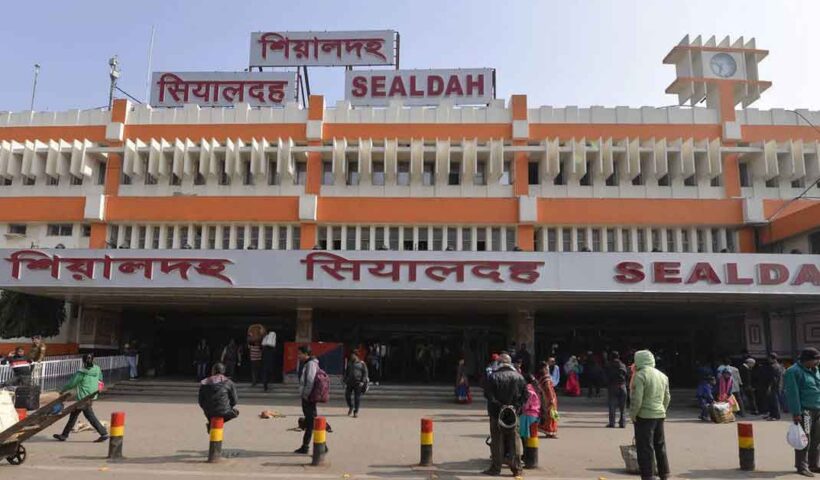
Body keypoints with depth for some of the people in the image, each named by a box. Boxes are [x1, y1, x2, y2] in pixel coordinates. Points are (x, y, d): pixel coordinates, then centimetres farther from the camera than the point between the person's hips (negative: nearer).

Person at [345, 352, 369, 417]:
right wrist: (345, 381, 11)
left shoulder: (362, 364, 0)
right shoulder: (349, 363, 13)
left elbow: (365, 373, -3)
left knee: (357, 397, -2)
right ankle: (351, 407, 27)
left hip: (358, 383, -4)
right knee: (347, 395, 1)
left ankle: (356, 412, 7)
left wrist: (362, 382, -12)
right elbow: (346, 372, 18)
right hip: (350, 382, 4)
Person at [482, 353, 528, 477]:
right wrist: (517, 406, 0)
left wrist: (498, 405, -9)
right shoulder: (519, 377, 3)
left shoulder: (493, 377, -8)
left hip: (497, 413, -2)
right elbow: (525, 395, 2)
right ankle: (517, 468, 13)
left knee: (497, 440, 5)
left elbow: (488, 394, -13)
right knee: (515, 440, 10)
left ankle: (496, 468, 10)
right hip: (513, 414, 3)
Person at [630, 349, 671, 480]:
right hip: (660, 415, 7)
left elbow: (636, 399, -18)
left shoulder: (640, 375, -14)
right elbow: (667, 397, 15)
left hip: (645, 416, -7)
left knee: (645, 448, -1)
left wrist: (633, 414, -8)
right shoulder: (662, 375, 11)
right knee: (660, 446, 18)